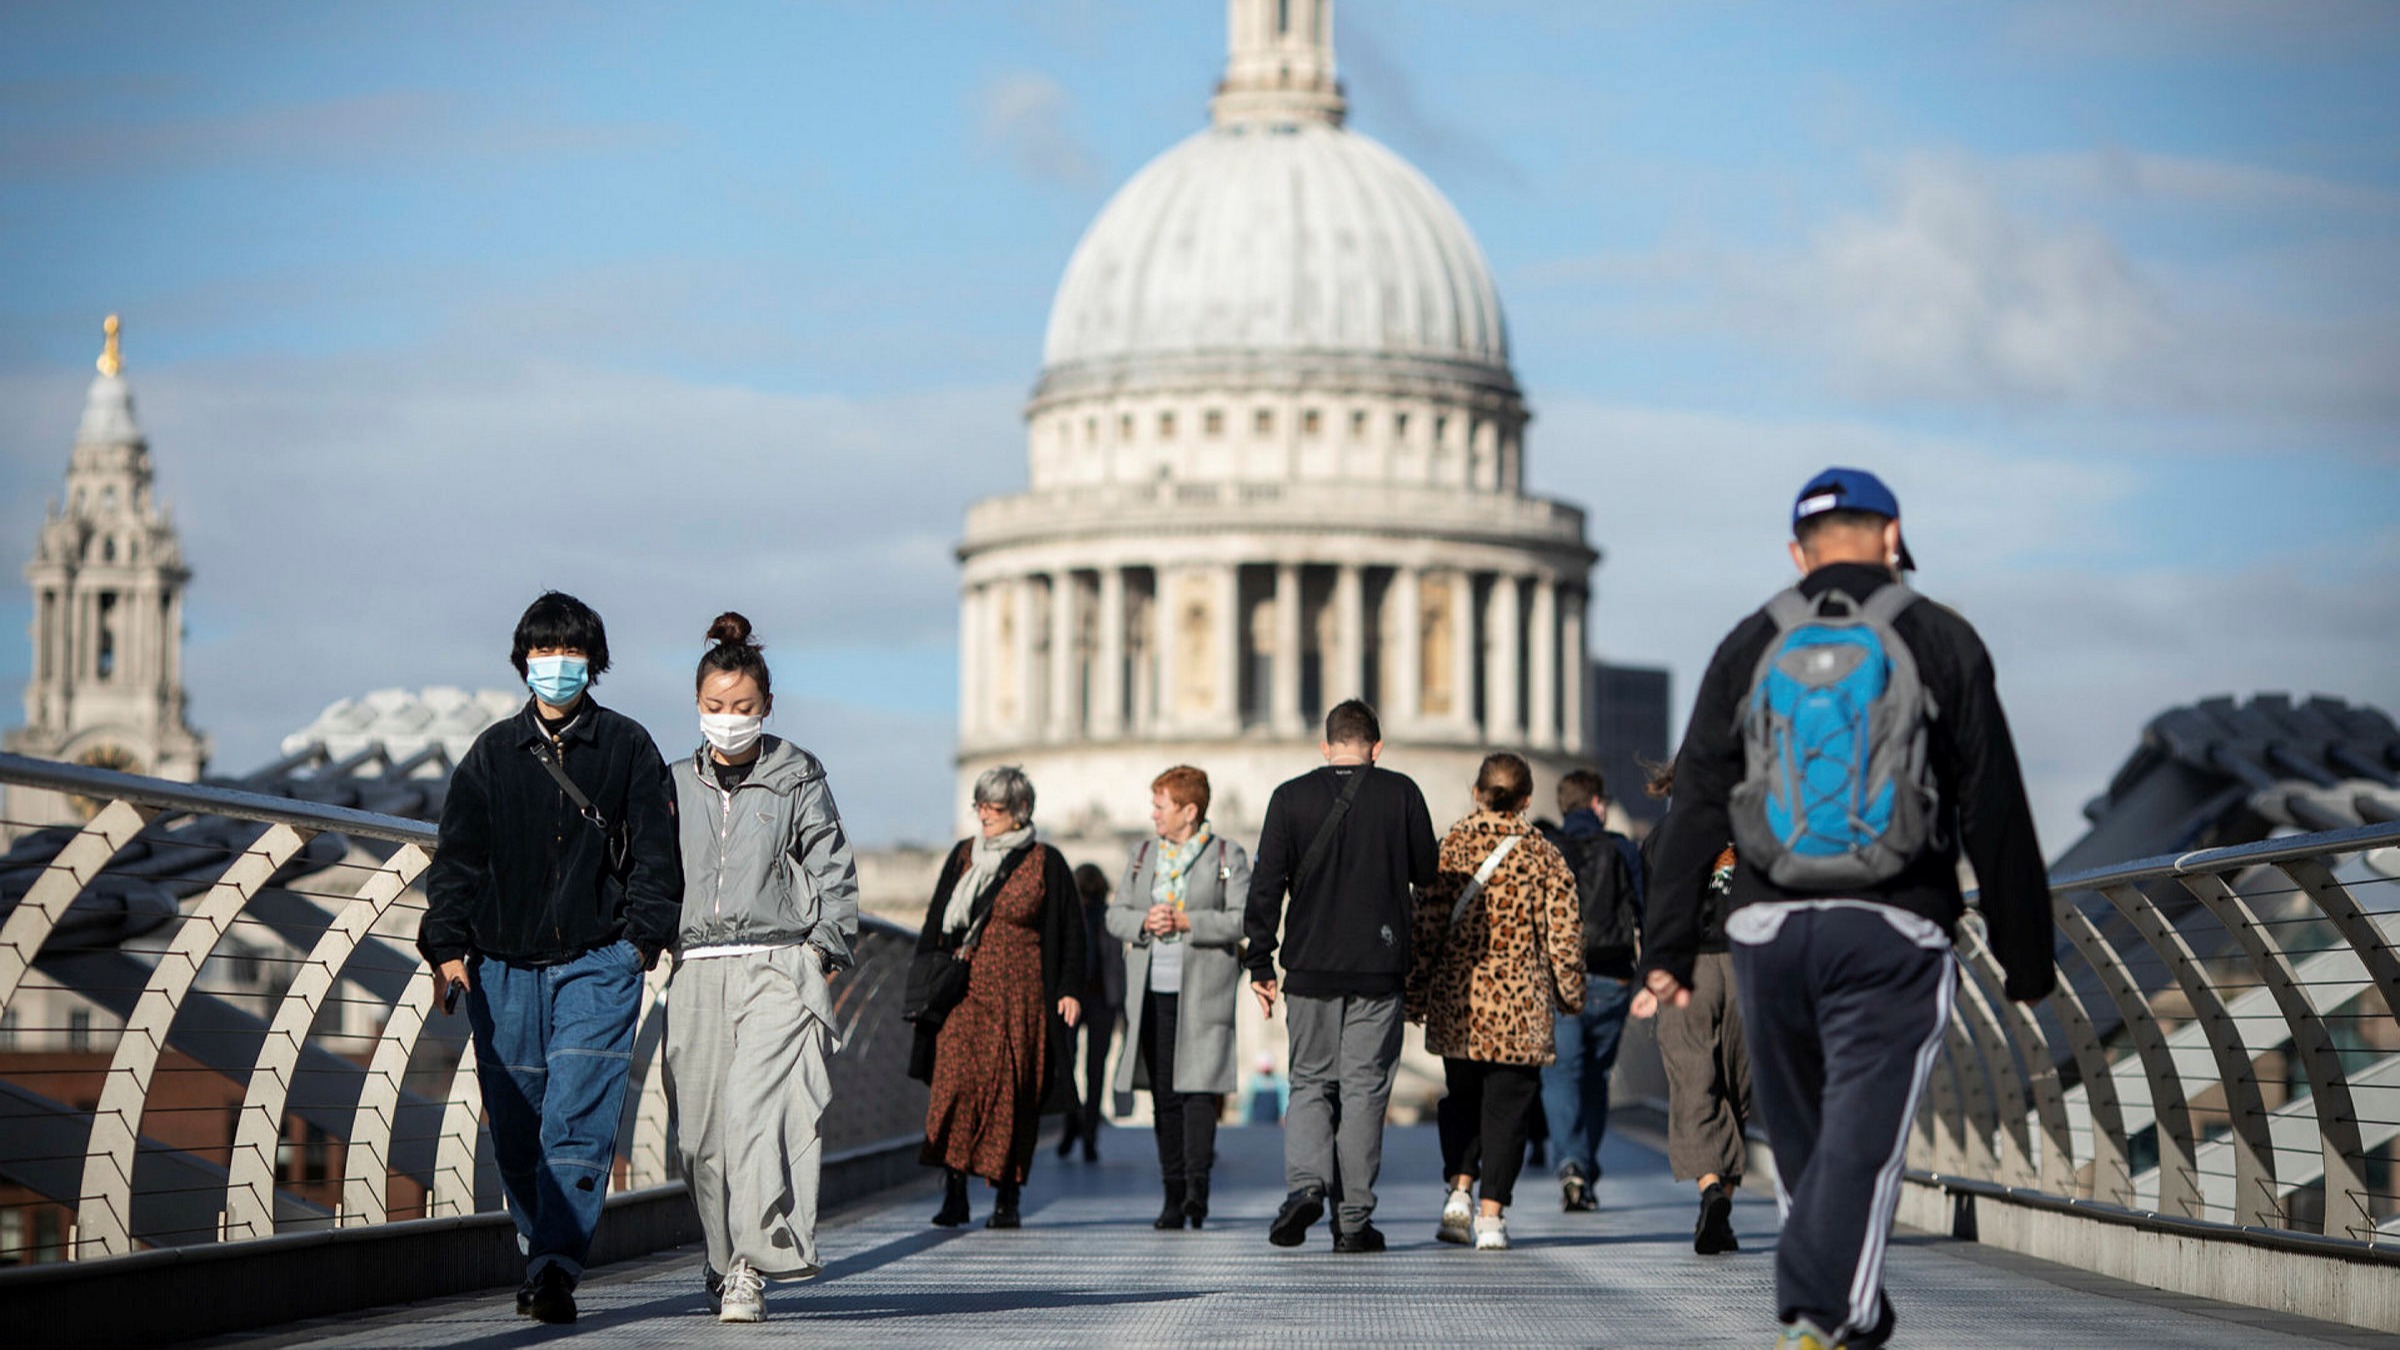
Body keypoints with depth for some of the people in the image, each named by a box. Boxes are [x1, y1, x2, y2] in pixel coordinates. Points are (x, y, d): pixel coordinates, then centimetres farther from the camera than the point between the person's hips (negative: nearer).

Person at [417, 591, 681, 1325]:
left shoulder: (628, 747, 5)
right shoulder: (492, 753, 9)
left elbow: (655, 854, 6)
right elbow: (457, 857, 9)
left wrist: (641, 939, -5)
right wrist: (448, 947, -2)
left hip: (596, 965, -2)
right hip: (504, 967, 2)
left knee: (578, 1119, -14)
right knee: (516, 1130, 5)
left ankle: (556, 1266, -19)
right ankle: (538, 1252, 21)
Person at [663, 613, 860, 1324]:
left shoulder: (797, 779, 5)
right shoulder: (678, 784, 14)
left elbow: (833, 872, 6)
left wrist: (824, 949, -3)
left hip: (778, 963, -4)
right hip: (698, 969, 4)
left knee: (757, 1106, -18)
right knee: (701, 1125, 1)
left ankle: (751, 1265, -21)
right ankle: (724, 1256, 16)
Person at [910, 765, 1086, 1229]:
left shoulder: (1046, 864, 3)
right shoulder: (962, 857, 12)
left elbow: (1070, 931, 4)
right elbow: (935, 925, 16)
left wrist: (1070, 989, -5)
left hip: (1019, 994, -2)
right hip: (965, 990, 2)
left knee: (1011, 1090, -3)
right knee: (956, 1081, -13)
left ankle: (1008, 1198, 6)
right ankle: (954, 1191, -14)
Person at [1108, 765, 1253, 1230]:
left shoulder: (1227, 856, 1)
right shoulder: (1143, 853, 15)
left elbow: (1244, 919, -8)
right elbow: (1116, 915, 14)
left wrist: (1187, 922, -15)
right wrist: (1144, 922, -8)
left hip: (1203, 992, -5)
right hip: (1152, 992, 5)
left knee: (1198, 1087, -14)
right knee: (1163, 1093, 4)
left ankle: (1197, 1186, -16)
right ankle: (1174, 1194, 8)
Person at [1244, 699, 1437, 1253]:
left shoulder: (1291, 797, 0)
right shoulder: (1401, 794, -1)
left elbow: (1266, 884, -1)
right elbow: (1427, 875, 6)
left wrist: (1260, 963, 4)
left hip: (1310, 966, 1)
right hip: (1380, 967, -1)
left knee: (1311, 1082, 11)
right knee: (1364, 1087, 4)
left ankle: (1305, 1181, -13)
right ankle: (1353, 1219, 4)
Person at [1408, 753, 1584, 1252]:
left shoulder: (1453, 845, -1)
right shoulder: (1543, 853, -2)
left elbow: (1429, 922, -2)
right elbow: (1563, 930, -1)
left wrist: (1415, 991, 6)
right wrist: (1568, 994, 12)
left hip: (1457, 998, 1)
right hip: (1521, 1004, -1)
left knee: (1463, 1098, 18)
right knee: (1506, 1105, 4)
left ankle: (1459, 1190, 2)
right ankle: (1491, 1215, -2)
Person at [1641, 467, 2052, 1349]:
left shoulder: (1751, 649, 8)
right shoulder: (1942, 644, 3)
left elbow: (1695, 807, 2)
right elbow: (1996, 815, 2)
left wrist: (1669, 947, 1)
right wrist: (2025, 954, 7)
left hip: (1769, 930, 3)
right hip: (1894, 938, -3)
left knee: (1802, 1142, 16)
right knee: (1861, 1144, -8)